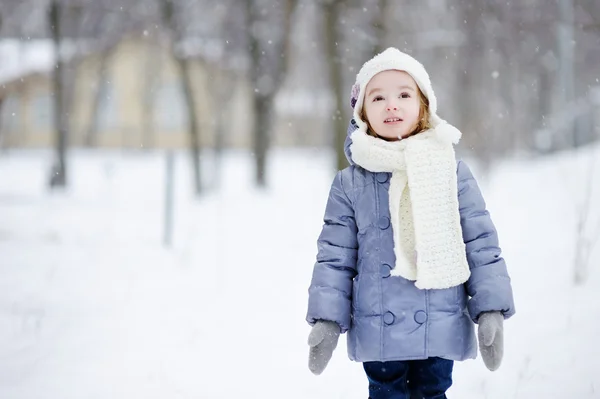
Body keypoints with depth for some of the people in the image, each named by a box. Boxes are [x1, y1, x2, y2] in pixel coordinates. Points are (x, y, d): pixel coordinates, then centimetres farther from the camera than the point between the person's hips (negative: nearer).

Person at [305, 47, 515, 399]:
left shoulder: (452, 172, 2)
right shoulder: (349, 184, 3)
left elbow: (481, 244, 2)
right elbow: (335, 256, 4)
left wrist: (491, 309, -3)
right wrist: (326, 319, -2)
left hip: (441, 330, 0)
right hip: (377, 330, 0)